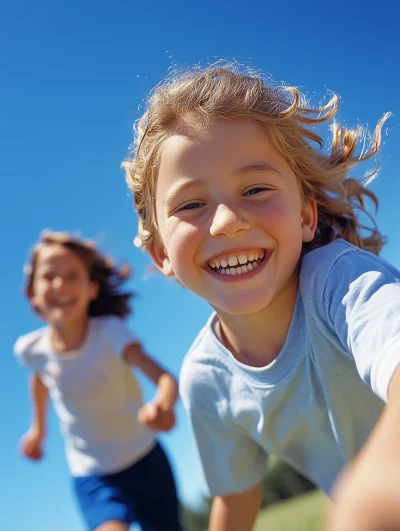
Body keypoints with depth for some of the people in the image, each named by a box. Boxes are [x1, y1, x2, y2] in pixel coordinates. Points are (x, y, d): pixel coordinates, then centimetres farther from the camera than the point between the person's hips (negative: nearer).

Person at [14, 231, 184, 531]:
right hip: (91, 475, 1)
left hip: (146, 462, 0)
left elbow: (167, 379, -36)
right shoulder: (31, 349, -14)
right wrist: (39, 427, 22)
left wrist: (163, 406, -58)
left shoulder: (110, 332, -24)